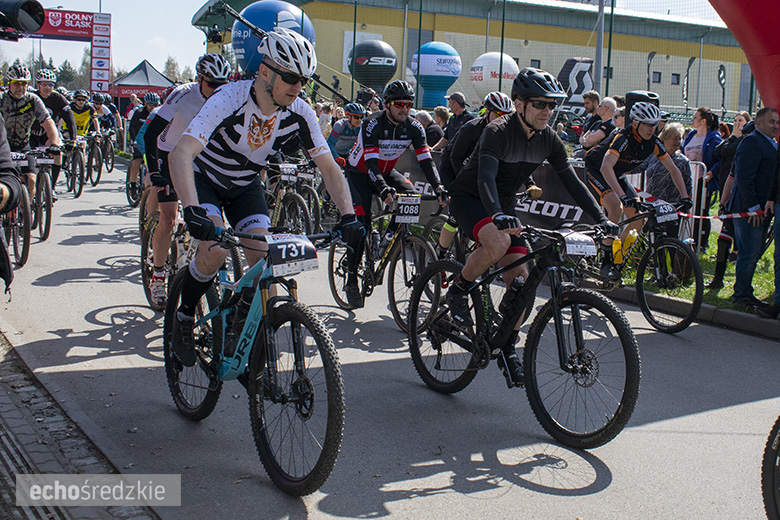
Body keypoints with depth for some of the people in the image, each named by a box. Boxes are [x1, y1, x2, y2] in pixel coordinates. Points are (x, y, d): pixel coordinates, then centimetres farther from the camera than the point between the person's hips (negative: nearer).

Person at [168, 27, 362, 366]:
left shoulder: (299, 113, -21)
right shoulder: (229, 100, -34)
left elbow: (329, 167, -15)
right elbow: (180, 153, -44)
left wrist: (348, 215, -31)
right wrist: (192, 210, -59)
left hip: (245, 185, 4)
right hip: (206, 177, -4)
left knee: (264, 259, -13)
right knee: (215, 250, -26)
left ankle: (244, 326, 14)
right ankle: (183, 319, 0)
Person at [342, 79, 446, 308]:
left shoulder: (414, 128, -13)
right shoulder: (372, 125, -26)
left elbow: (425, 159, -17)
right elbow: (370, 162, -35)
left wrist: (438, 187, -33)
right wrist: (383, 189, -51)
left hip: (387, 172, 5)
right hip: (360, 173, -5)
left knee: (412, 196, -24)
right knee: (361, 225, -18)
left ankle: (389, 236, -1)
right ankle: (351, 281, -10)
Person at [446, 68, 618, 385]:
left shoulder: (549, 140, -5)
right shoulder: (497, 132, -25)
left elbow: (572, 182, -1)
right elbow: (486, 177, -39)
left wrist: (601, 219, -12)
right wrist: (497, 216, -57)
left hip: (504, 204, 6)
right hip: (468, 197, -6)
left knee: (520, 279, -6)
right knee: (498, 241, -37)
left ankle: (508, 347, 9)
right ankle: (458, 291, -11)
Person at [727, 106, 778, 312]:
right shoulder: (751, 142, -14)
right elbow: (744, 177, -20)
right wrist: (753, 207, -20)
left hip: (759, 207, 10)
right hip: (748, 209, -10)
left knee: (753, 252, 13)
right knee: (749, 252, -6)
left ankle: (745, 293, 22)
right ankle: (740, 295, 4)